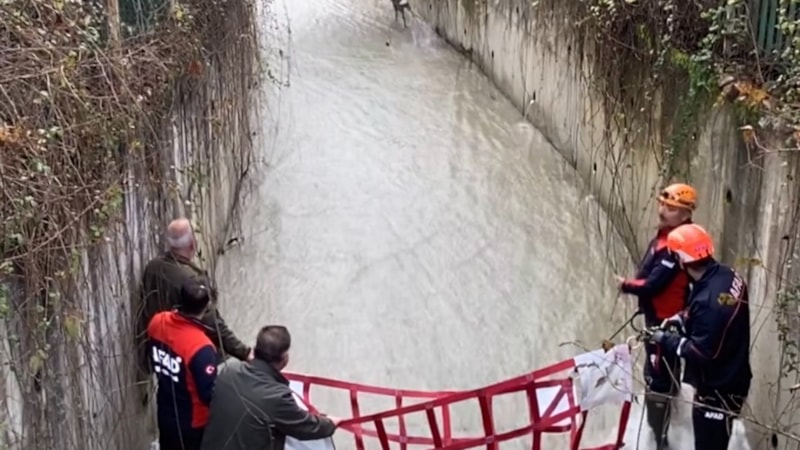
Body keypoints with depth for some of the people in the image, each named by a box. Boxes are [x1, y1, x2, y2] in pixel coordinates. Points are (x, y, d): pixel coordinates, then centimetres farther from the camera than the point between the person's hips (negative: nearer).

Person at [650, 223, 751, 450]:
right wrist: (684, 319, 6)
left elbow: (701, 351, -26)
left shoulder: (709, 299, -34)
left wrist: (665, 339, -15)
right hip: (729, 379, 10)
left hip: (717, 389, -9)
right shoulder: (728, 276, -5)